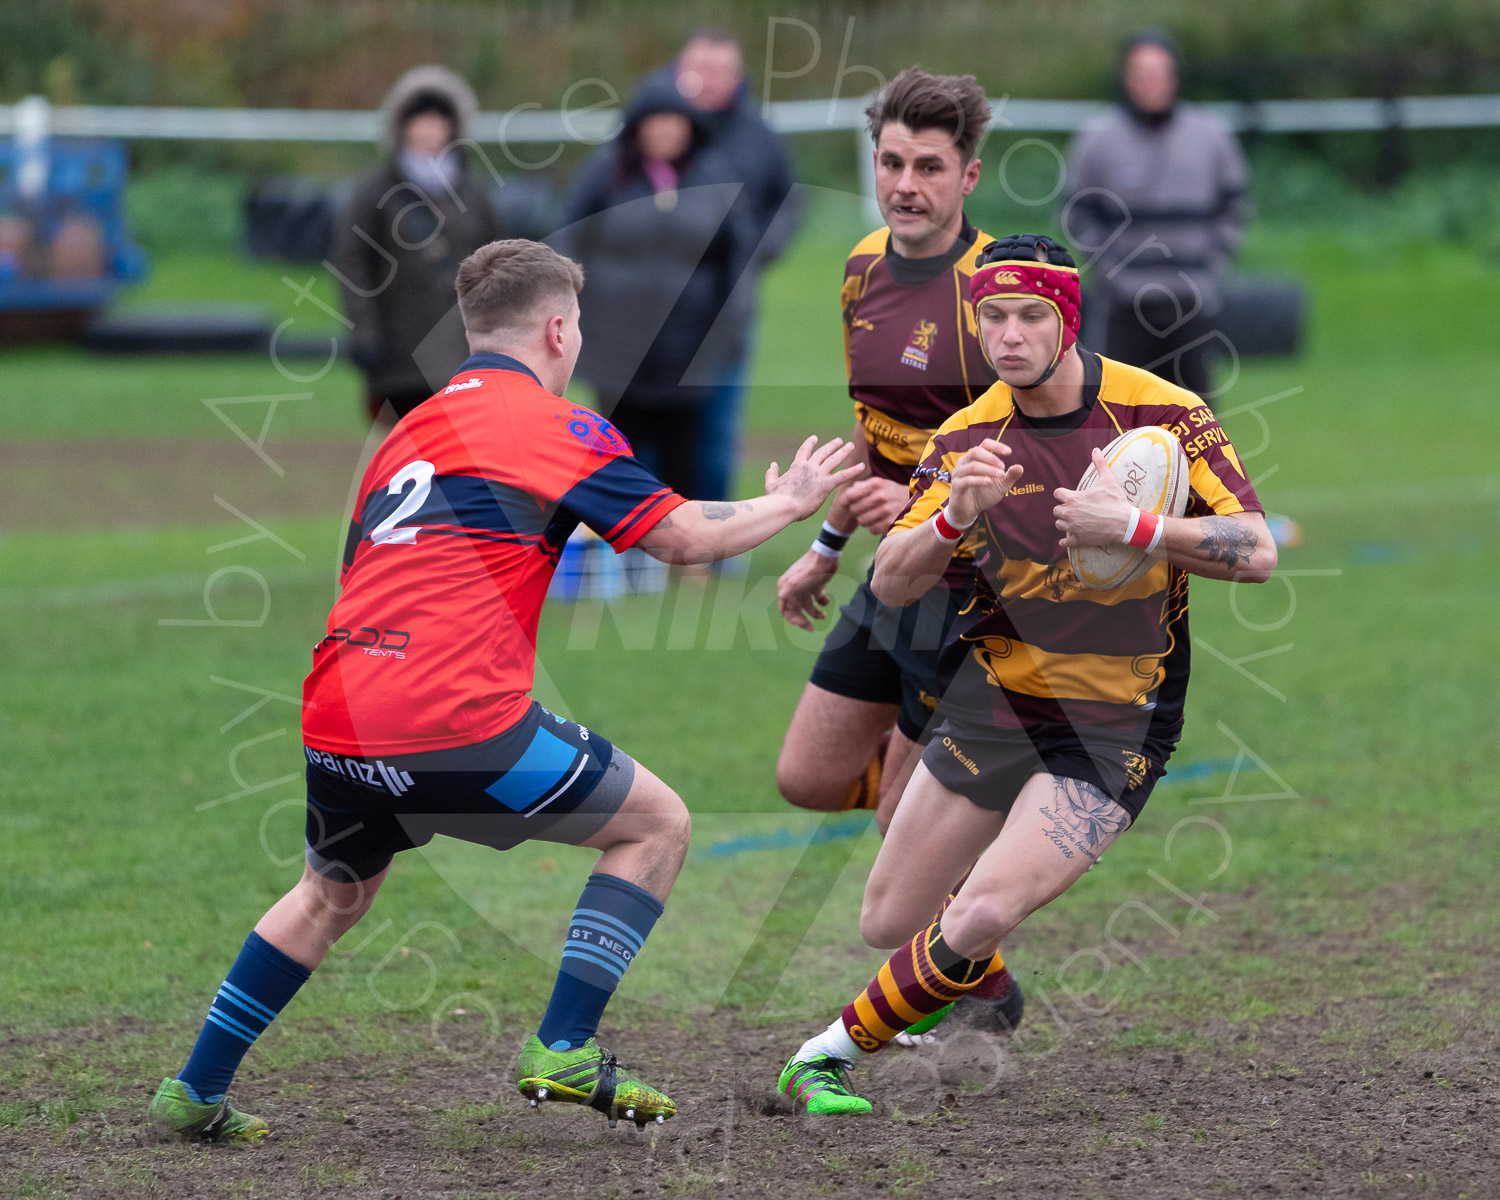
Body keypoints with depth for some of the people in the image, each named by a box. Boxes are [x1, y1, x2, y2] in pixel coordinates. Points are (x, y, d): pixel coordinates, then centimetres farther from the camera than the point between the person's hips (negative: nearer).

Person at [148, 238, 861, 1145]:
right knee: (657, 825, 11)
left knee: (333, 894, 32)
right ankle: (563, 1050, 3)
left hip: (334, 725, 7)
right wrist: (789, 502, 18)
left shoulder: (407, 433, 22)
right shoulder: (555, 425, 1)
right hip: (458, 725, -7)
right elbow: (683, 536, 1)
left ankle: (195, 1091, 27)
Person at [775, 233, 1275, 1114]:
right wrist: (954, 519, -27)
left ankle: (838, 1049, 1)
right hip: (994, 701, 4)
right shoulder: (968, 436, -3)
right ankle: (975, 978, 45)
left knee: (980, 918, -21)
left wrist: (1133, 528, -30)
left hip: (1115, 726, -4)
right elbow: (890, 584, -6)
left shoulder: (1161, 411, -13)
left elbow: (1256, 552, -16)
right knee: (890, 923, 10)